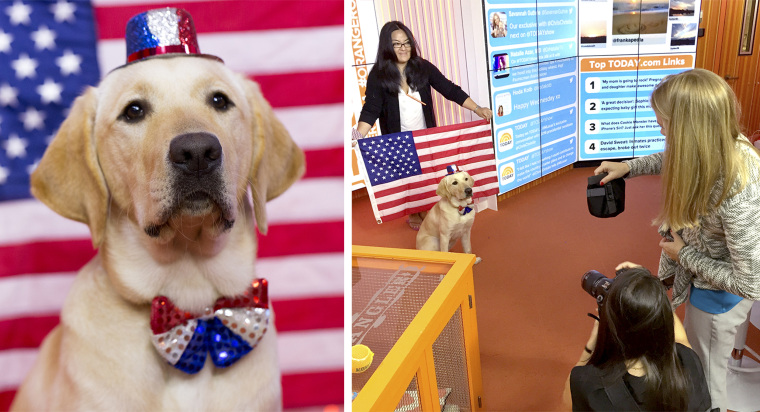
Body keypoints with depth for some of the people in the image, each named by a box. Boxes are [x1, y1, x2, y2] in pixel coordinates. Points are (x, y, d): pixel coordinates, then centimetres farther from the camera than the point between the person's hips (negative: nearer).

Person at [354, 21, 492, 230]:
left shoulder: (423, 67, -7)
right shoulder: (378, 75, -14)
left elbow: (450, 90, -6)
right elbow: (371, 109, -19)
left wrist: (477, 109, -14)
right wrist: (358, 136, -36)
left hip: (426, 137, 2)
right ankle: (413, 214, 34)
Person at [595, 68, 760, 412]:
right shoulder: (723, 146, -19)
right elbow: (672, 159, 8)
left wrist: (684, 255, -21)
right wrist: (628, 167, -1)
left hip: (718, 294, -7)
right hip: (699, 277, 7)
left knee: (704, 381, 19)